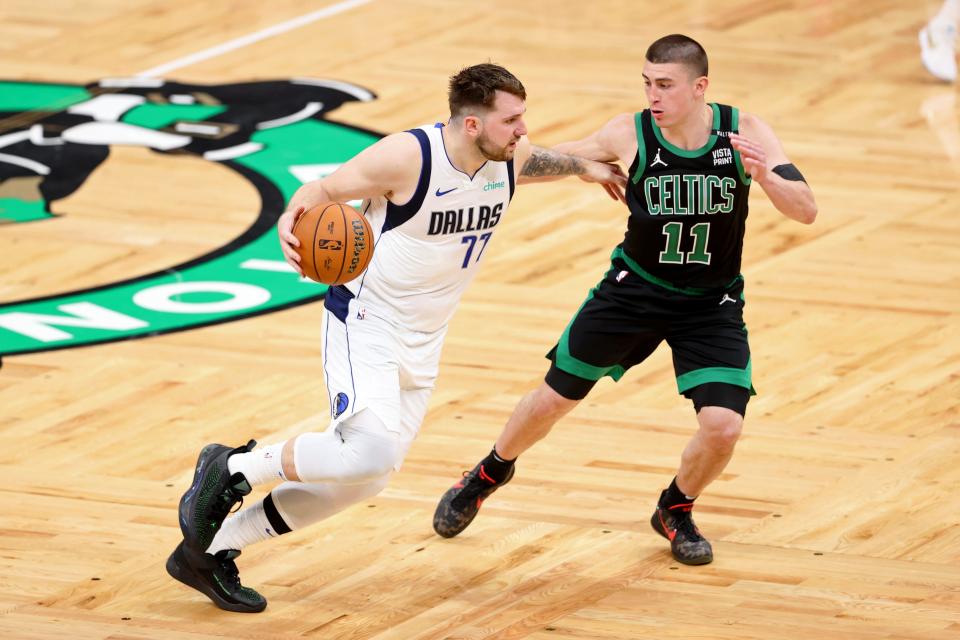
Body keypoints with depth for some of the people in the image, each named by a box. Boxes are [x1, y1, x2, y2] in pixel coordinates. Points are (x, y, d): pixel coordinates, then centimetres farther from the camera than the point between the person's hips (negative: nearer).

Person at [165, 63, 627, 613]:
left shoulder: (513, 156, -4)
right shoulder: (409, 156, -23)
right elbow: (325, 189, -14)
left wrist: (585, 169, 37)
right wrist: (293, 217, -34)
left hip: (421, 347, 8)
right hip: (365, 323, -8)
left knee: (363, 479, 8)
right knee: (373, 450, -29)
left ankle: (210, 551, 19)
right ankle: (231, 470, -8)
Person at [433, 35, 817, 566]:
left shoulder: (744, 133, -18)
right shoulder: (629, 134, -18)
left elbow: (806, 211, -23)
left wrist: (765, 176, -43)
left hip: (711, 303, 0)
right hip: (636, 286, 1)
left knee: (723, 426, -16)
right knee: (555, 398, 7)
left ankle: (675, 511, 16)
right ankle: (490, 474, 39)